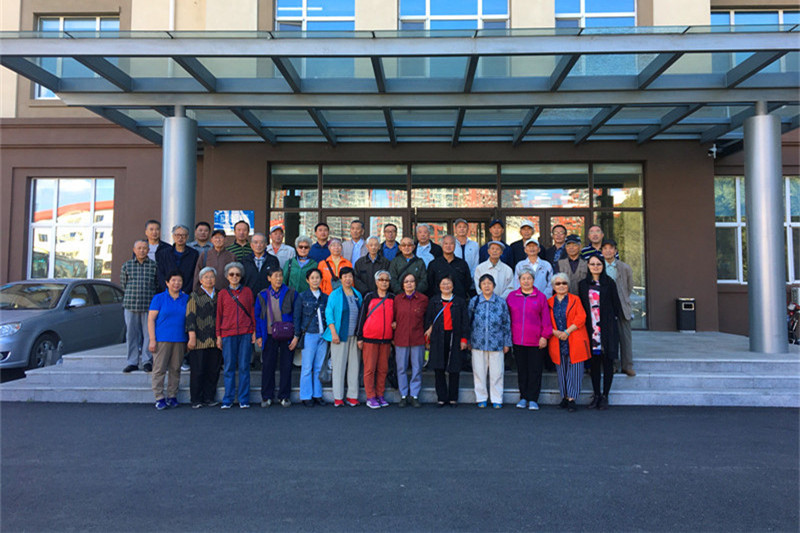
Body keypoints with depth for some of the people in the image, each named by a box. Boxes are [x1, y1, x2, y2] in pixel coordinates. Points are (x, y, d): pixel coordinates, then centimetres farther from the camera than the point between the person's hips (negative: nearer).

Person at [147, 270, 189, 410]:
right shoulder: (159, 298, 1)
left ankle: (172, 396, 17)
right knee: (159, 369, -3)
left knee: (175, 369, 7)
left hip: (180, 340, 3)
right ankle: (160, 398, 4)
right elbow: (151, 319, -1)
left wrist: (189, 339, 7)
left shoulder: (186, 299, 10)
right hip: (162, 339, -3)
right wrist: (152, 340, -8)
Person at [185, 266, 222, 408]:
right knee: (198, 370, -2)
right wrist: (192, 336, -11)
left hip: (215, 341, 4)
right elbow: (190, 317, -2)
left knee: (213, 370, 3)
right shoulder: (195, 296, 5)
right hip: (199, 340, -3)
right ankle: (196, 400, 7)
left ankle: (209, 398, 12)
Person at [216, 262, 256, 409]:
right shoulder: (222, 294, 9)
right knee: (229, 367, 2)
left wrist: (254, 332, 3)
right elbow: (219, 315, 10)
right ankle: (228, 399, 11)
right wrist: (218, 336, 5)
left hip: (245, 333, 0)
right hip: (228, 334, 0)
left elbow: (252, 312, 10)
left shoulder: (247, 291, 9)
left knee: (244, 367, 2)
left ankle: (244, 399, 9)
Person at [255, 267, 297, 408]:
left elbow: (296, 314, 3)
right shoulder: (262, 295, 4)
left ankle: (284, 396, 16)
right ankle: (267, 396, 18)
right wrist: (258, 336, 2)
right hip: (269, 336, 1)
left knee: (286, 366, 4)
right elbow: (257, 317, 9)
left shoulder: (291, 293, 0)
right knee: (267, 366, 5)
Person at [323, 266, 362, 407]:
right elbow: (329, 315, -4)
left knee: (354, 365, 5)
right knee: (338, 365, -2)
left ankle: (352, 396, 12)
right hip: (339, 335, -4)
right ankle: (338, 397, 5)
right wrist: (334, 333, -12)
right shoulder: (335, 294, -1)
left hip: (354, 336, 4)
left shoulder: (358, 295, 12)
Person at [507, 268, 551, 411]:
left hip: (535, 341, -2)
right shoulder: (512, 296, 8)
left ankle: (533, 399, 9)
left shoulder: (540, 297, 3)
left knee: (535, 371, 1)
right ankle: (523, 398, 19)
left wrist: (544, 336, -4)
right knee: (521, 370, 9)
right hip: (517, 340, 2)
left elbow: (546, 318, 2)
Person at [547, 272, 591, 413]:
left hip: (574, 342, -2)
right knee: (561, 371, 6)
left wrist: (567, 332, -14)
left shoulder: (575, 300, 5)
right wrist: (555, 332, -11)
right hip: (557, 343, 2)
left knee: (574, 370, -3)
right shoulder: (549, 302, 11)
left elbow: (581, 318, -5)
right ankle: (565, 397, 15)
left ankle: (572, 399, 0)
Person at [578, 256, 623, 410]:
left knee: (607, 361, 2)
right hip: (591, 328, 2)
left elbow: (616, 305, 2)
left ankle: (605, 396, 10)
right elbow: (581, 306, 11)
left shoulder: (609, 283, 2)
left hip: (607, 328, -2)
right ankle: (596, 394, 15)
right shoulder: (583, 284, 9)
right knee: (594, 361, 6)